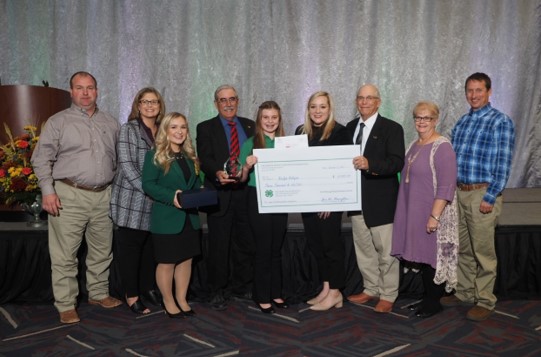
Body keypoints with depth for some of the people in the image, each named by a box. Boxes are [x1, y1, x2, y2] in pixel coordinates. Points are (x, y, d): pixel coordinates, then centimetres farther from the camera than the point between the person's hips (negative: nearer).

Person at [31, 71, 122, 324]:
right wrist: (48, 191, -10)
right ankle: (66, 305, 11)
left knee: (102, 251, 13)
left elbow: (119, 159, 17)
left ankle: (99, 293, 29)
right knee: (65, 255, 0)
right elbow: (42, 159, -1)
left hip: (104, 196, 4)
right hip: (70, 196, -4)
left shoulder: (111, 123, 12)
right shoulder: (58, 122, 2)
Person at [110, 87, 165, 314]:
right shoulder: (128, 129, -4)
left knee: (150, 246, 12)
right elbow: (127, 165, -13)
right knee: (130, 247, 4)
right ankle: (131, 295, 15)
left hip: (156, 203, 5)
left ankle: (148, 287, 28)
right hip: (132, 200, -5)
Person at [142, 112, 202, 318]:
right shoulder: (154, 156, -8)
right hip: (166, 219, -6)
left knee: (186, 260, 12)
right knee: (167, 262, 5)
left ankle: (182, 300, 27)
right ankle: (169, 302, 22)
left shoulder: (189, 156, 12)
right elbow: (148, 185, -14)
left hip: (189, 218, 6)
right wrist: (171, 196, -25)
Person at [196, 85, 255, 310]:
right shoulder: (205, 128, 5)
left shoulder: (250, 126, 14)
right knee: (218, 245, 3)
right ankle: (217, 291, 16)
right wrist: (217, 173, -26)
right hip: (220, 194, -3)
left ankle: (242, 286, 25)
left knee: (246, 242, 10)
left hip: (247, 192, 3)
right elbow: (205, 159, -8)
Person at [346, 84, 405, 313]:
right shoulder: (350, 127, 11)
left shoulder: (392, 128, -7)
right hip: (356, 198, 6)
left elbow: (397, 163, -18)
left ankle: (388, 295, 19)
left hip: (381, 200, -6)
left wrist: (369, 164, -33)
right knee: (363, 248, 15)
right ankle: (371, 289, 30)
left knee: (385, 250, 4)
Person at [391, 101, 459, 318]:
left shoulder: (442, 147, -15)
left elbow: (446, 186, -20)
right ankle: (427, 298, 28)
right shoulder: (414, 145, 10)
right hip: (414, 213, 7)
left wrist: (434, 216, -23)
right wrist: (407, 212, 16)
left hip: (432, 215, -7)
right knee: (421, 257, 14)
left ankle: (435, 302, 20)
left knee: (432, 257, 4)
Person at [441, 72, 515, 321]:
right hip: (458, 192, 6)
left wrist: (490, 198, -15)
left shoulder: (501, 122, -6)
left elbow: (503, 164, -11)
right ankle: (464, 293, 28)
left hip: (482, 194, -6)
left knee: (483, 252, 1)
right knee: (462, 249, 14)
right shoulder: (462, 121, 12)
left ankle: (485, 301, 15)